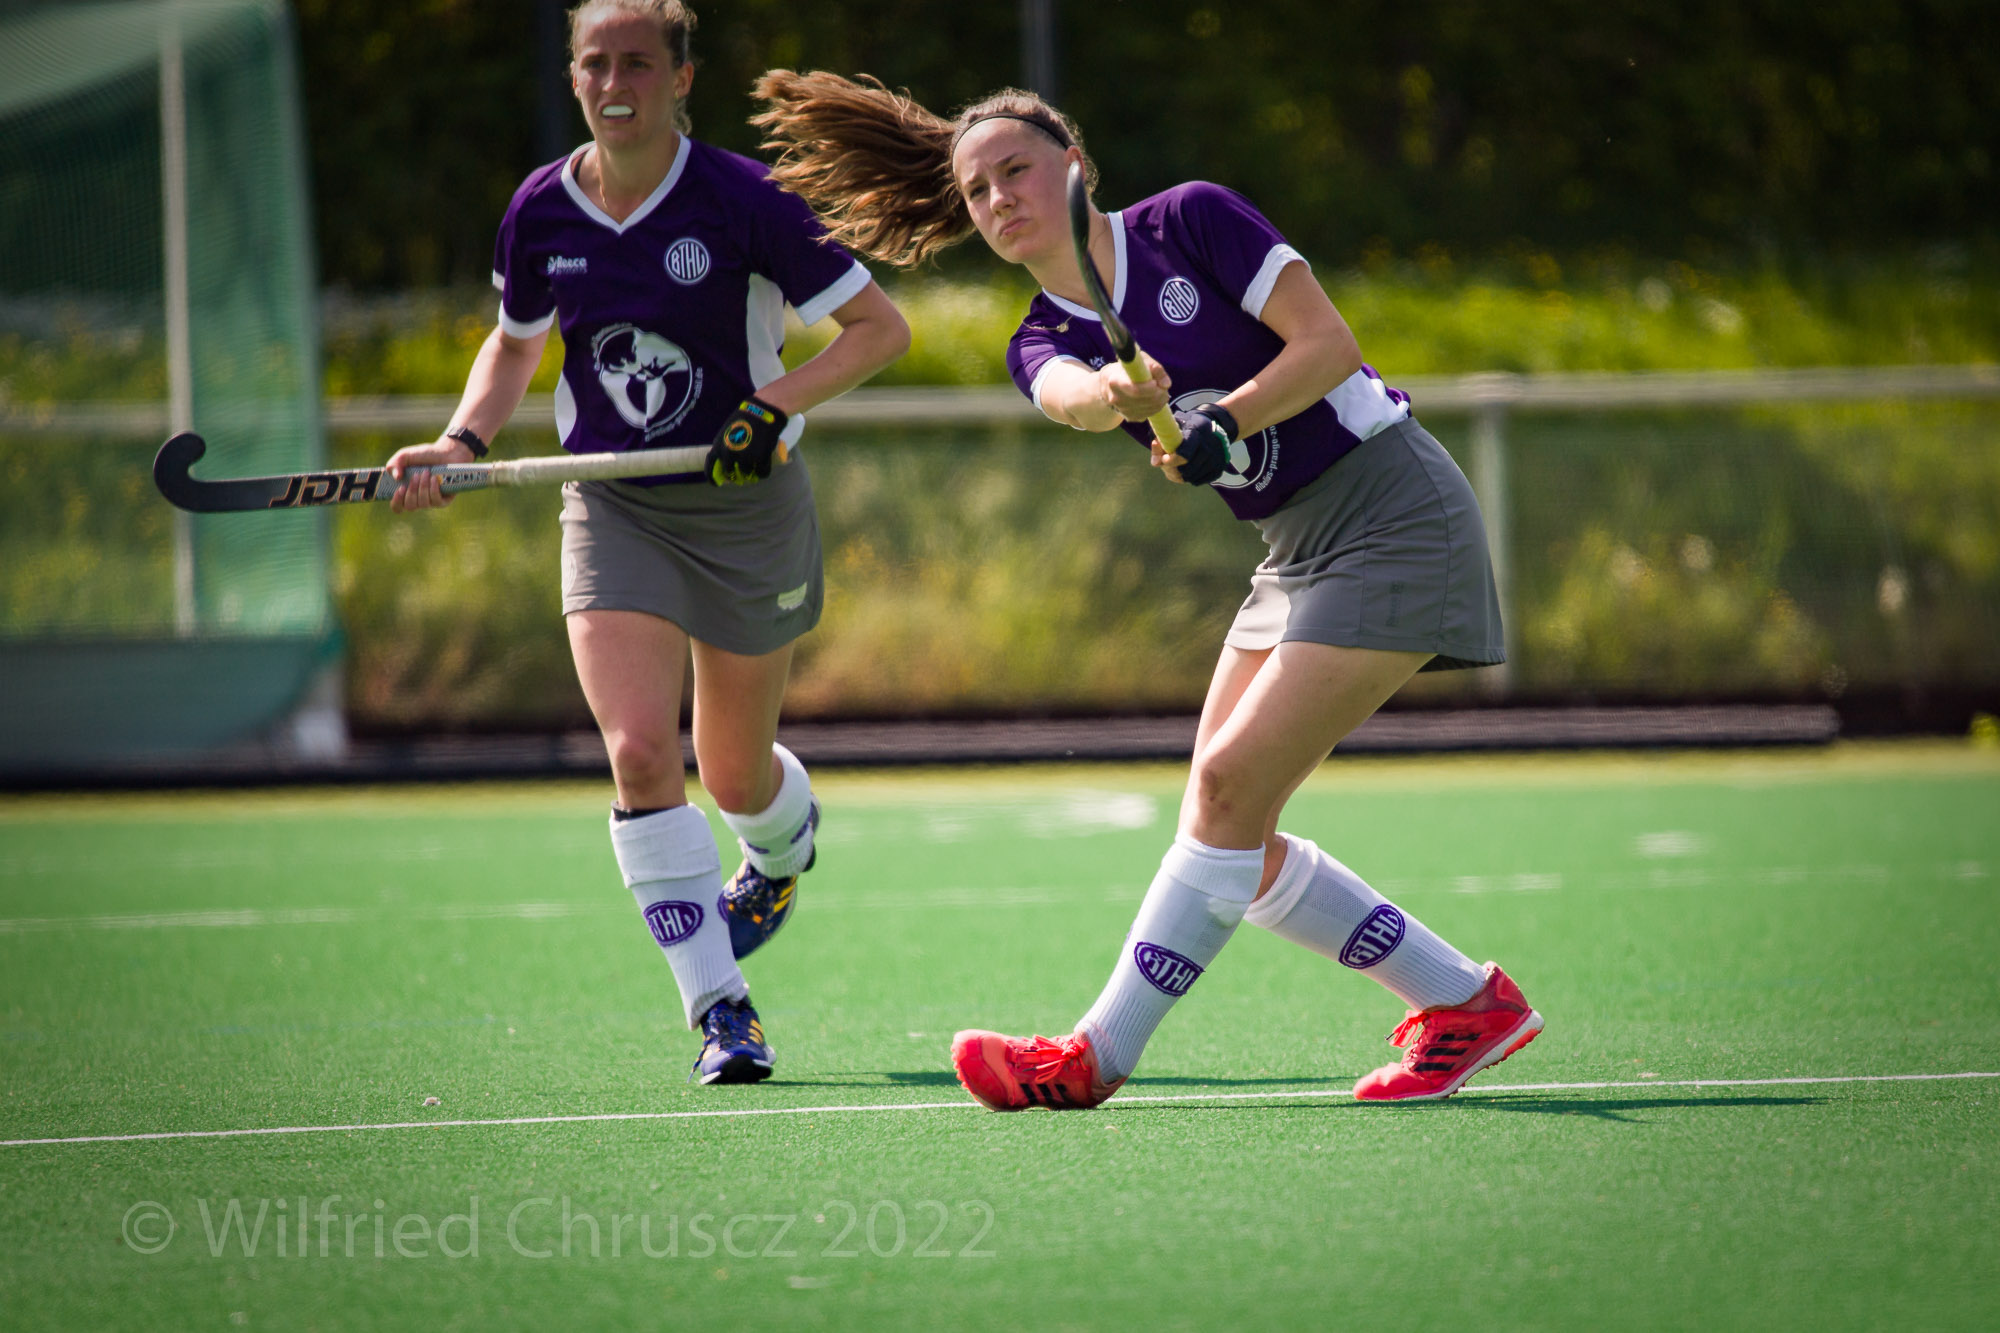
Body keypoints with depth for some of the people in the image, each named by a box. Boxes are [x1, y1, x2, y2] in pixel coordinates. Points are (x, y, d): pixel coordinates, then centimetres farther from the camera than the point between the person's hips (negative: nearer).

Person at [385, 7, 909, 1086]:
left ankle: (784, 843, 52)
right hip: (612, 505, 2)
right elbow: (514, 345, 17)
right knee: (639, 751, -19)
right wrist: (461, 443, 0)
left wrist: (779, 401, -24)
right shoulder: (540, 211, -2)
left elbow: (881, 327, -9)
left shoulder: (742, 199, -14)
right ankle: (719, 1009, -14)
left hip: (745, 503, -2)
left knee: (735, 774, 12)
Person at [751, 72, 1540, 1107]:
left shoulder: (1190, 220, -8)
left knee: (1227, 787, -13)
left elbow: (1329, 343, -13)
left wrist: (1225, 425, -26)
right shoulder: (1043, 342, 7)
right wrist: (1119, 392, -41)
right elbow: (1069, 394, -18)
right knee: (1236, 842, 3)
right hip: (1296, 548, 8)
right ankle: (1466, 1002, 13)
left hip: (1393, 515, -8)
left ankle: (1097, 1059, -8)